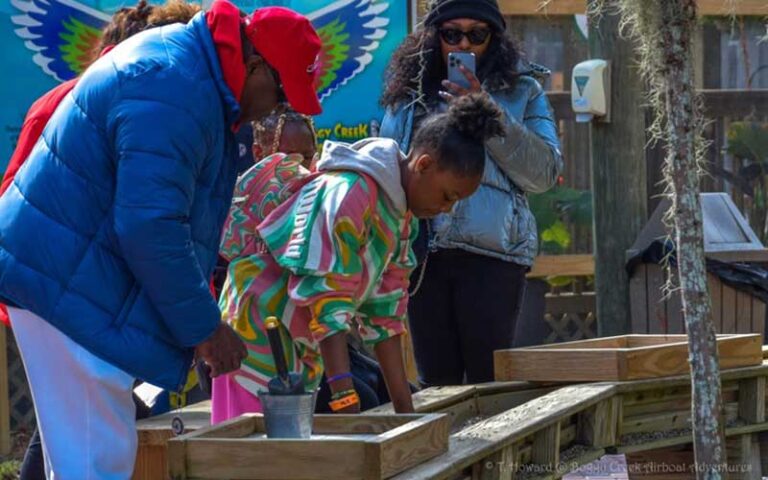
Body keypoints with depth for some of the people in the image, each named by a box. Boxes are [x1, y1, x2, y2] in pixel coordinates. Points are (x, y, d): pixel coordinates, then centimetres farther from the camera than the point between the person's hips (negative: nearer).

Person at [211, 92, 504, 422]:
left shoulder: (401, 214, 8)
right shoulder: (351, 194, -21)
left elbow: (385, 312, 9)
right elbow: (327, 306, -26)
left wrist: (405, 409, 5)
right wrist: (346, 399, -31)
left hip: (301, 352, 9)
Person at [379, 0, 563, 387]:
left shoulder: (521, 92, 8)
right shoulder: (408, 95, 15)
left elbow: (545, 173, -2)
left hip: (492, 253, -3)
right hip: (423, 253, 3)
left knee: (489, 379, -6)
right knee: (435, 382, 4)